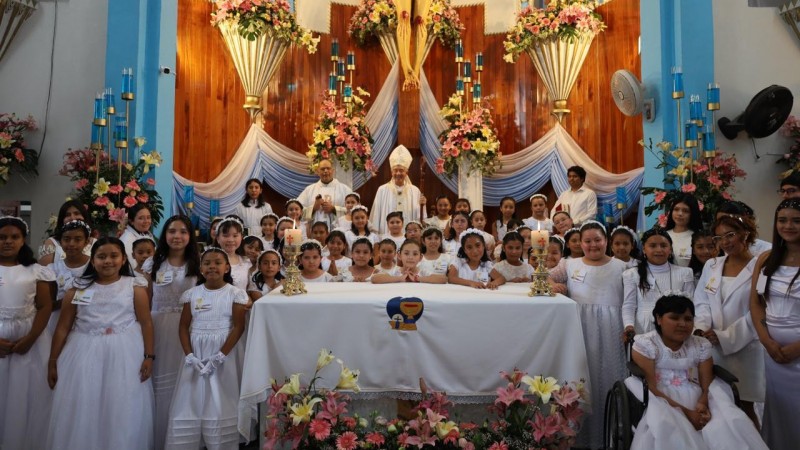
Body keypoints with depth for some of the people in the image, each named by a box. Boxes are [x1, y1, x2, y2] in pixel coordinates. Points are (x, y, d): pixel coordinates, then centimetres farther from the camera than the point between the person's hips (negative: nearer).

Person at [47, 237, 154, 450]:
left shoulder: (134, 286, 0)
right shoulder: (78, 288, 5)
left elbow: (146, 323, -2)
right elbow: (63, 327, 8)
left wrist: (149, 356, -8)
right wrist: (53, 361, 7)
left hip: (124, 355, -2)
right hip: (84, 355, 2)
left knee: (123, 415, 3)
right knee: (81, 414, 8)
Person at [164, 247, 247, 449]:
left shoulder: (235, 293, -4)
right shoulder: (192, 293, 5)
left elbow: (238, 327, -7)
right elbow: (184, 326, 4)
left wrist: (220, 356, -14)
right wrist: (189, 355, -8)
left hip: (223, 353, -3)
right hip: (196, 354, 3)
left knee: (221, 404, 1)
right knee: (190, 402, 5)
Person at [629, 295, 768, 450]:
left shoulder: (701, 345, 8)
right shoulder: (645, 344, -7)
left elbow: (707, 387, 4)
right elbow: (651, 390, -13)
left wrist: (702, 404, -19)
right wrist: (684, 412, -22)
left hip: (694, 402, 5)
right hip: (660, 403, -5)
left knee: (732, 421, -22)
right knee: (663, 428, -37)